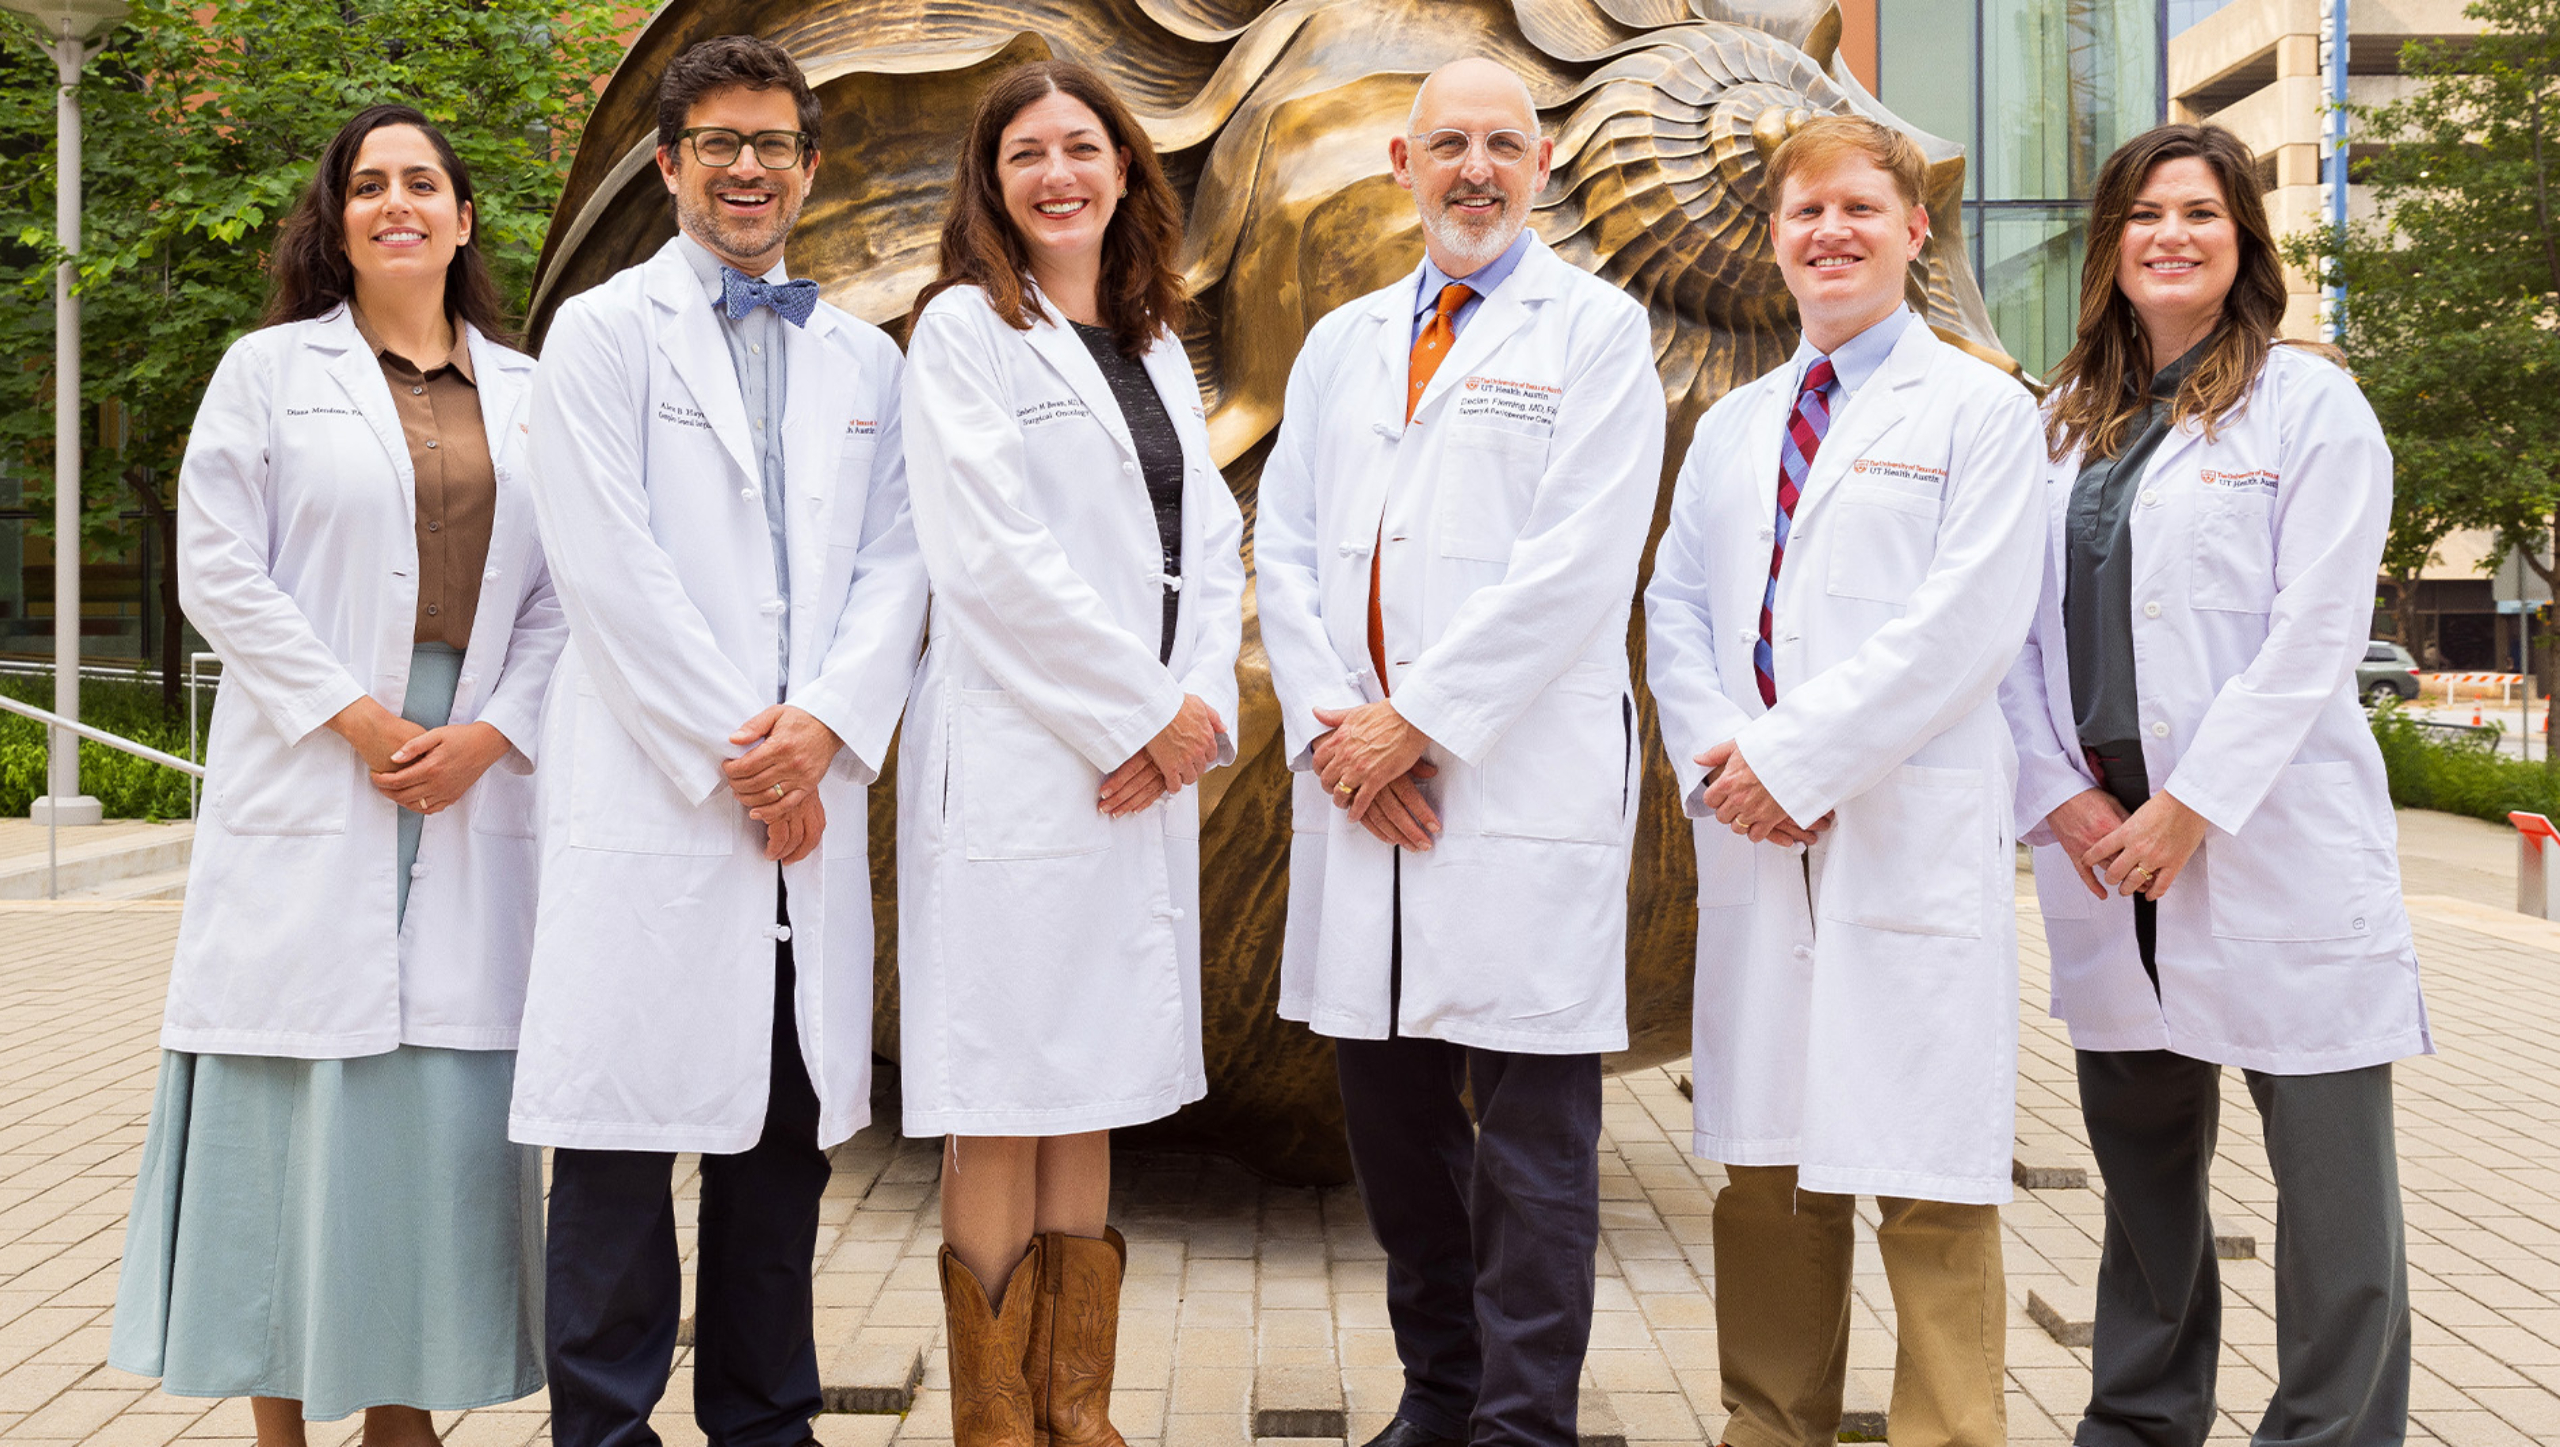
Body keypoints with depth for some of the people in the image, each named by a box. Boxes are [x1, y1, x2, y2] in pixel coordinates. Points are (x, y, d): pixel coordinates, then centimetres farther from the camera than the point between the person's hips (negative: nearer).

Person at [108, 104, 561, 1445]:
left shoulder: (528, 393, 13)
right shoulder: (270, 369, 7)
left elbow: (558, 593, 8)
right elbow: (218, 570, -2)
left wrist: (493, 731, -7)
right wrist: (350, 716, -10)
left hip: (477, 786, 2)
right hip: (310, 781, -2)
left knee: (449, 1090, 2)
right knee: (302, 1086, -2)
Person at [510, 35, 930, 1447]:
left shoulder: (862, 359, 17)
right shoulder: (604, 331, 3)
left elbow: (896, 565, 9)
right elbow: (609, 568, -6)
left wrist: (825, 724, -8)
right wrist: (730, 752, -10)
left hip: (814, 796, 4)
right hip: (653, 792, -4)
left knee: (788, 1129, 8)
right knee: (627, 1131, -3)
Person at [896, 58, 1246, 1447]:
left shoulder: (1154, 345, 18)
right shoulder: (964, 327, -2)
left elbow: (1210, 541, 13)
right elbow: (992, 558, -12)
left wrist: (1204, 706, -4)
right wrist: (1145, 710, -11)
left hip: (1148, 766, 6)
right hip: (1020, 761, -6)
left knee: (1091, 1101, 10)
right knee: (1005, 1108, -2)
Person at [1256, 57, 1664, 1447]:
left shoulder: (1596, 329, 2)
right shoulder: (1341, 344, 18)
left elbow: (1578, 561, -10)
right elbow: (1285, 546, 11)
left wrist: (1417, 718, -12)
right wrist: (1332, 726, -4)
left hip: (1524, 784, -5)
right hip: (1358, 787, 5)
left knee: (1532, 1124, -1)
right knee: (1387, 1099, 11)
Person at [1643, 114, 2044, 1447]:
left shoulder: (1976, 409, 1)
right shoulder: (1732, 427, 19)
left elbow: (1966, 623, -10)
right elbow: (1675, 609, 14)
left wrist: (1794, 755, -14)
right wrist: (1719, 756, -5)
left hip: (1911, 837, -5)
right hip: (1753, 835, 5)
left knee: (1925, 1178, -4)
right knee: (1766, 1164, 9)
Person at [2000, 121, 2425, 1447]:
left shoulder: (2310, 406, -1)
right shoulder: (2061, 422, 13)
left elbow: (2316, 635, -9)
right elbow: (2019, 626, 10)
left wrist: (2188, 807, -14)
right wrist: (2058, 793, -4)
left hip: (2274, 839, -4)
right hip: (2102, 842, 5)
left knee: (2332, 1177, -2)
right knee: (2139, 1159, 13)